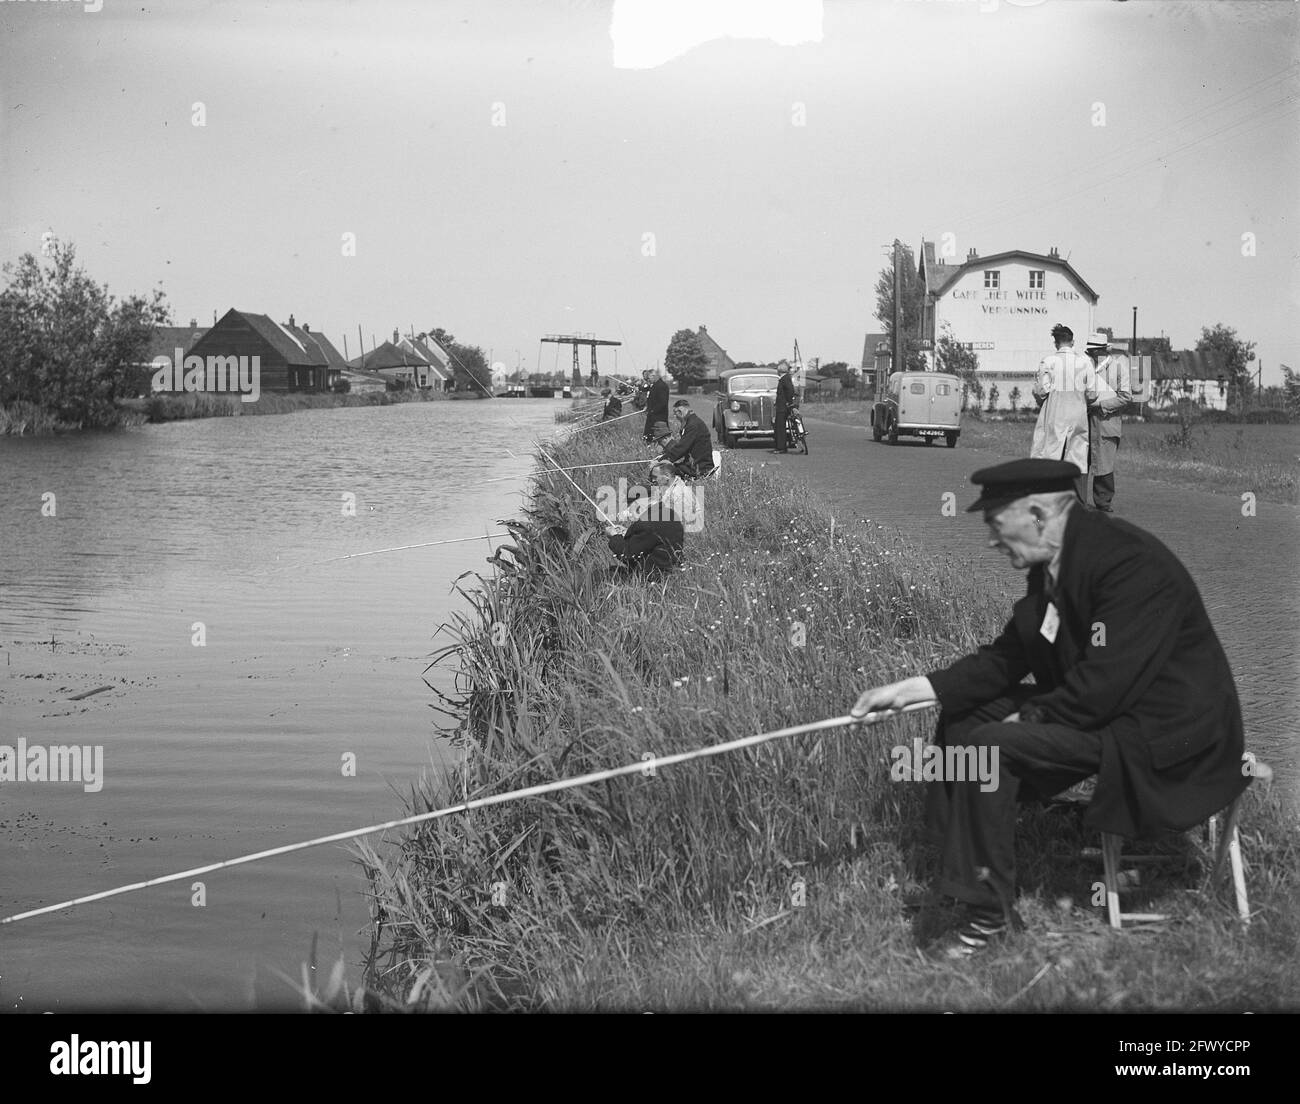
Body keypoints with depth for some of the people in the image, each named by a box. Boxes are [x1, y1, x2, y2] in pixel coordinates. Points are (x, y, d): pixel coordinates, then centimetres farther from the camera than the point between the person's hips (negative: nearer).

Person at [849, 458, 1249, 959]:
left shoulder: (1129, 563, -26)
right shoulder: (1053, 563, 3)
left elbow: (1103, 687, -30)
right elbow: (1007, 656, 8)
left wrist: (1029, 717, -16)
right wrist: (913, 688, 0)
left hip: (1162, 731, -10)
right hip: (1095, 707, 10)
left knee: (987, 747, -22)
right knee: (960, 716, 8)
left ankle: (989, 912, -7)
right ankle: (958, 870, 15)